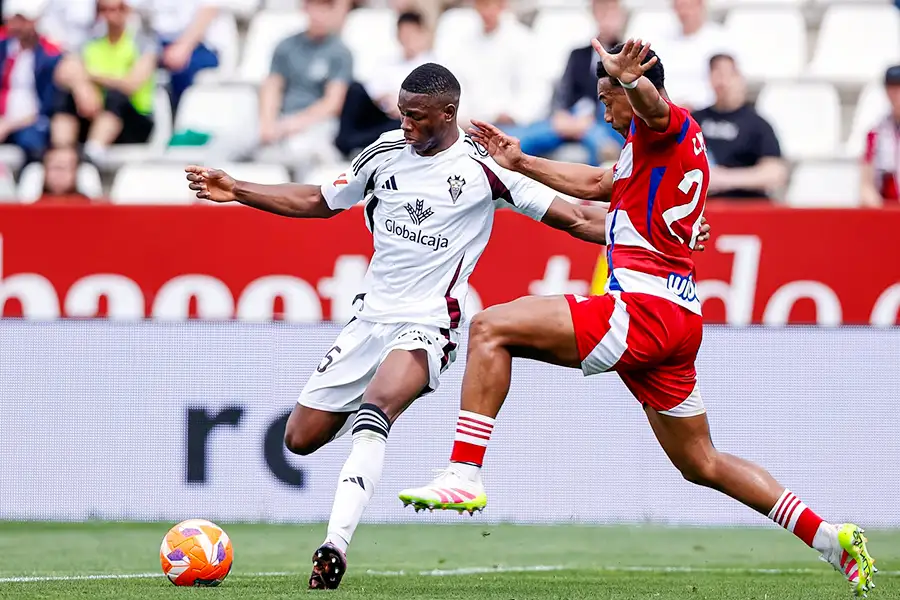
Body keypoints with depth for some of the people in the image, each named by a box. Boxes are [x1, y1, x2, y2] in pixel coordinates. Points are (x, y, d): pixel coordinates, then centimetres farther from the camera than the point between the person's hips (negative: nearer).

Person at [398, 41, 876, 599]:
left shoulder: (671, 126, -3)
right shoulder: (666, 143, 27)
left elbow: (652, 104, -30)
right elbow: (593, 184, 40)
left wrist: (631, 80, -51)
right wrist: (520, 163, 41)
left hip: (644, 309, -10)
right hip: (679, 321, 10)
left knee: (490, 329, -13)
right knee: (702, 464, 18)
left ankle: (465, 474, -23)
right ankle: (832, 538, 16)